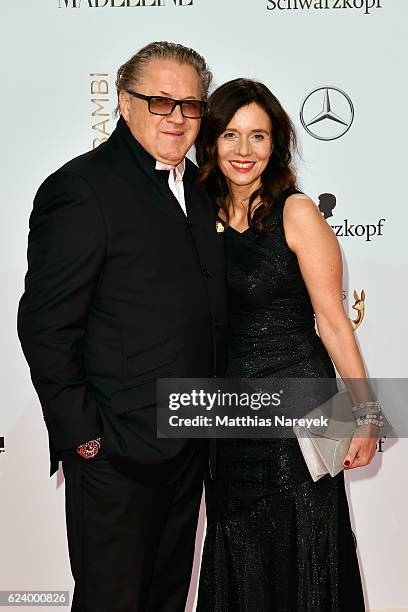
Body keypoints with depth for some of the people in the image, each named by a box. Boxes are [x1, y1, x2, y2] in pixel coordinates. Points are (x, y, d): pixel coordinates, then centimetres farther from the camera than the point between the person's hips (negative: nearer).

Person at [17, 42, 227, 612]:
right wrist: (81, 433, -16)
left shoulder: (194, 184, 9)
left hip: (189, 444, 8)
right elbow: (44, 325, -17)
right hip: (117, 451, -7)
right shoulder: (80, 189, -16)